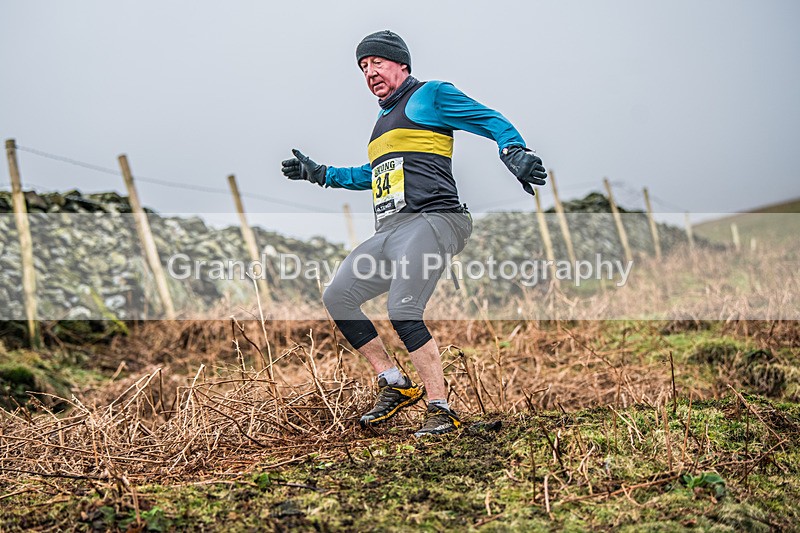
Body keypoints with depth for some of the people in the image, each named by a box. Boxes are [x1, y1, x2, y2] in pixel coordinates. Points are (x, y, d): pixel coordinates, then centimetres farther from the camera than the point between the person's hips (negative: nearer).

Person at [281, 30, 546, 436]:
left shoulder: (430, 94, 6)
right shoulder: (384, 120, 29)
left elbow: (493, 122, -2)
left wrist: (514, 153, -21)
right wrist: (318, 173, 40)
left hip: (430, 220, -9)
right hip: (388, 234, 9)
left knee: (403, 312, -23)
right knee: (337, 298, 2)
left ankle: (441, 410, -17)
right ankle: (395, 384, 8)